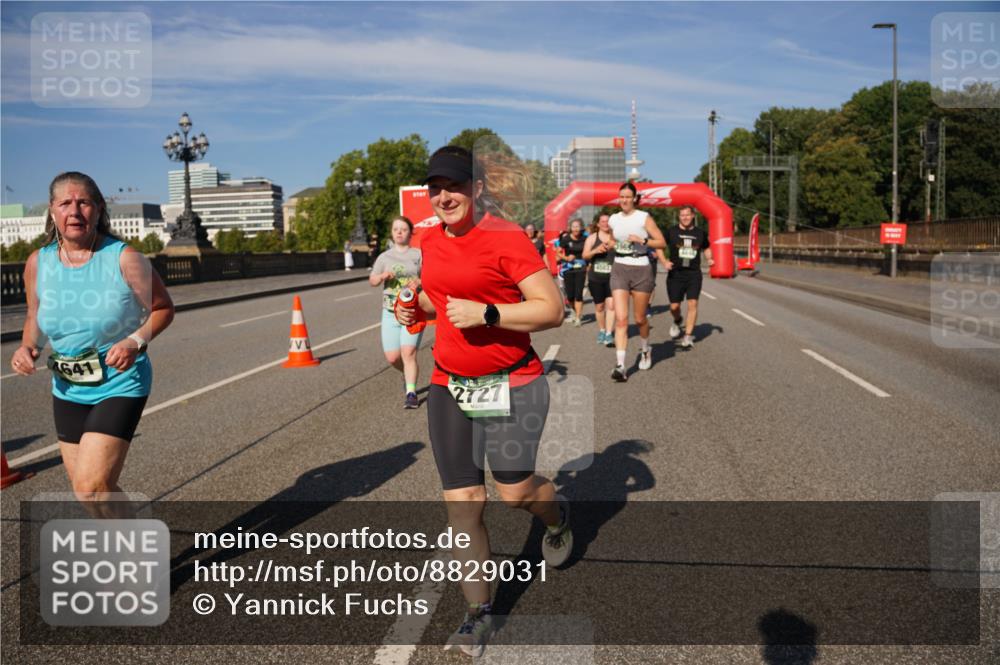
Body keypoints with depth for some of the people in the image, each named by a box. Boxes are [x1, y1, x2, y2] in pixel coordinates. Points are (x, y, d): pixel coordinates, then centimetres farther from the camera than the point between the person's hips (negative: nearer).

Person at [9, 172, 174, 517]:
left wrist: (135, 341, -21)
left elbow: (162, 308, -5)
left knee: (90, 486, -14)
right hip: (68, 390, 6)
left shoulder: (124, 258, -15)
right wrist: (27, 346, -5)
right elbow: (35, 317, 14)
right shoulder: (38, 263, -1)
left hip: (120, 385, -5)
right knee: (89, 487, 15)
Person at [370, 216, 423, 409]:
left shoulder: (418, 255, 4)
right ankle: (408, 375, 33)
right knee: (392, 357, 2)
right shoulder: (385, 257, 11)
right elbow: (372, 281, 7)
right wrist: (382, 276, -15)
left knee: (408, 352, -17)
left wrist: (419, 283, -18)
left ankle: (411, 393, -11)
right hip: (390, 312, 3)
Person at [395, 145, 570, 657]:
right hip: (449, 385, 5)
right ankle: (478, 612, 19)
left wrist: (485, 313, -25)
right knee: (462, 502, 4)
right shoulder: (431, 238, 7)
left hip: (511, 384, -5)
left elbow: (551, 309, -16)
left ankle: (558, 516, 38)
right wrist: (416, 306, 4)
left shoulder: (505, 237, -14)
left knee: (515, 491, 0)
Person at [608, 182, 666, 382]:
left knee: (640, 319, 9)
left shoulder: (644, 218, -3)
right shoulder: (613, 219, 8)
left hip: (641, 270, -2)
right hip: (619, 269, 2)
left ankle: (645, 351, 39)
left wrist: (642, 240, -17)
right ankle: (620, 365, -17)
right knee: (621, 319, -11)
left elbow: (662, 243, -5)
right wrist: (612, 245, 7)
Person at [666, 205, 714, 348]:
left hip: (694, 273, 1)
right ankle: (677, 321, 37)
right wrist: (665, 261, -8)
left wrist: (710, 259, 3)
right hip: (675, 273, -1)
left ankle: (688, 336, -2)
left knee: (693, 304, -10)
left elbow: (706, 248, 22)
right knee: (674, 306, 1)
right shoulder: (672, 231, 1)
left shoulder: (700, 233, 8)